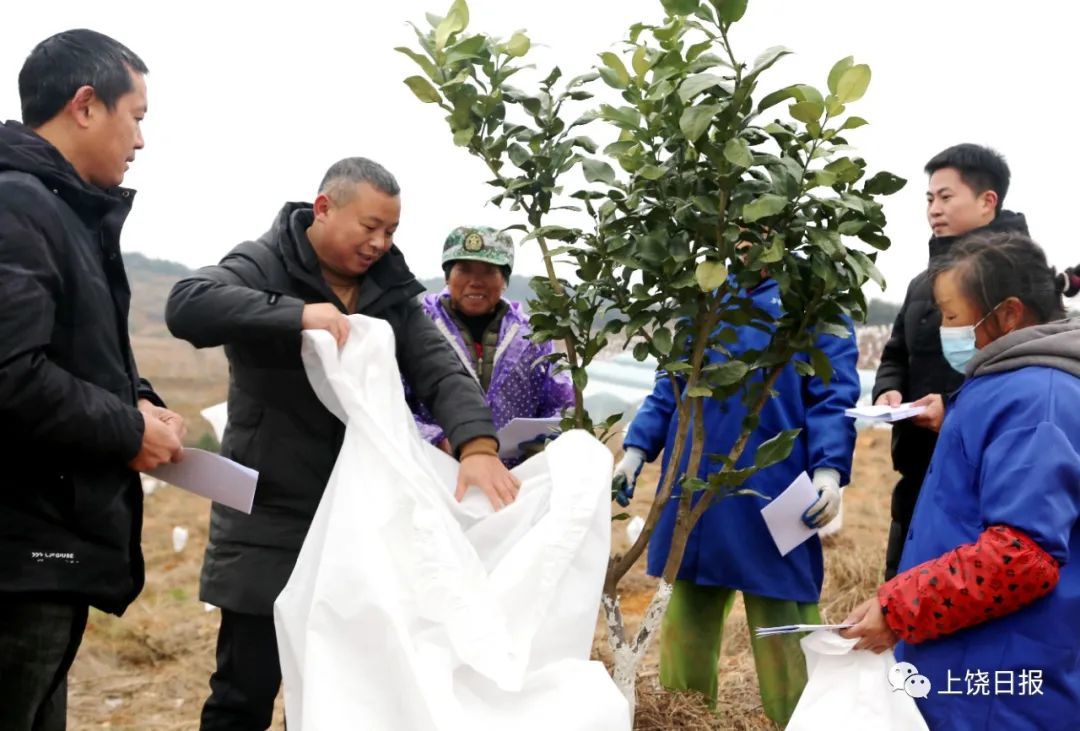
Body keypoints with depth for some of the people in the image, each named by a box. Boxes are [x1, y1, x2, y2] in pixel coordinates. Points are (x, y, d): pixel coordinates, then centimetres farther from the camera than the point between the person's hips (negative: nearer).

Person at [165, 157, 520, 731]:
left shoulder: (391, 290, 5)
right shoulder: (264, 266, -8)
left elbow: (441, 371, -6)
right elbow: (186, 306, -26)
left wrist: (476, 445, -25)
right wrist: (297, 314, -35)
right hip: (270, 521, -4)